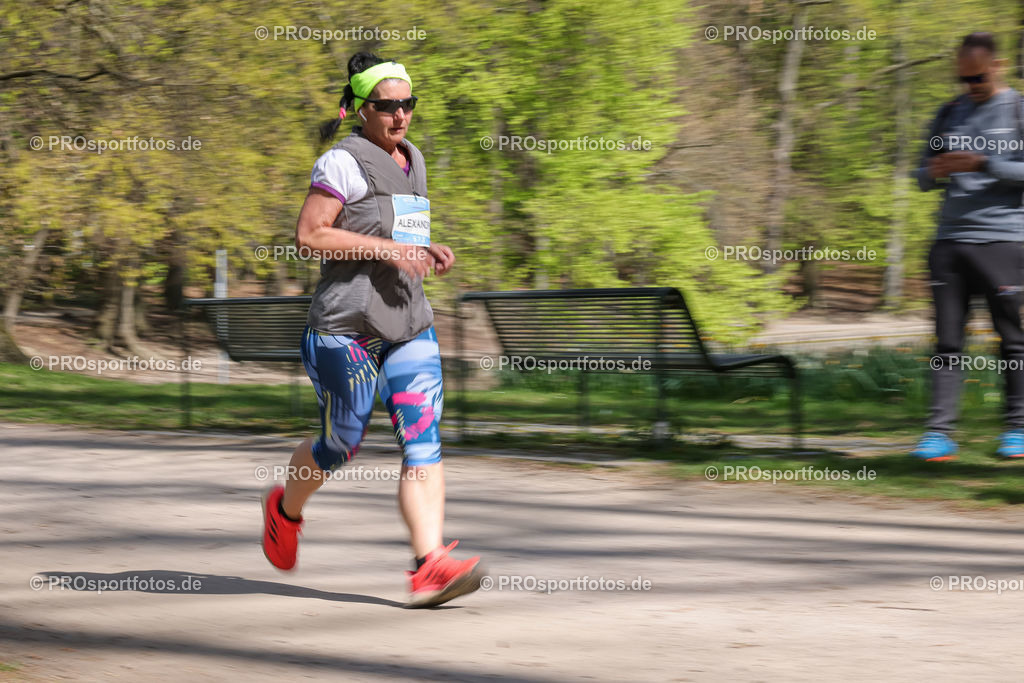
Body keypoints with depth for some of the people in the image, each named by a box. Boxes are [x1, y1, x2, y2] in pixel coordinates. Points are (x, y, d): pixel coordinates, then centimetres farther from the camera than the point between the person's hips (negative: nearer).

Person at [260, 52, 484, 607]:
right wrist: (386, 249, -19)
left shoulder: (413, 160, 17)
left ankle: (430, 565, -19)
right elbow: (309, 234, -13)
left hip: (409, 322, 7)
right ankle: (286, 509, 36)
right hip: (348, 324, -6)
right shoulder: (343, 162, -8)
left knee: (423, 438, -9)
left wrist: (428, 251, 10)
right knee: (342, 442, 4)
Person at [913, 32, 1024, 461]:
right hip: (950, 239, 4)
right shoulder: (949, 115, 18)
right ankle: (940, 431, -5)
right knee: (947, 340, -2)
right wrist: (933, 173, -3)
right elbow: (923, 176, 21)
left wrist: (982, 164, -15)